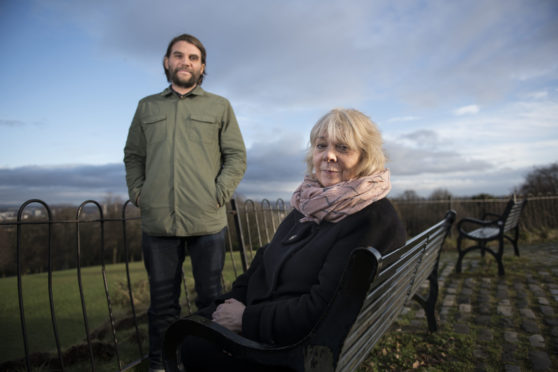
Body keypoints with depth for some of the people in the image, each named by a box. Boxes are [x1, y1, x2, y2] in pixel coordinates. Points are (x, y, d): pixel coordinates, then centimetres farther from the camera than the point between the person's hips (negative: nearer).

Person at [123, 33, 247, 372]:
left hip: (208, 221, -1)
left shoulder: (219, 106, 10)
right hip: (157, 221, 2)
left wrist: (219, 194, -7)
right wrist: (137, 192, 3)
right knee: (163, 302, 12)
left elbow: (237, 156, 5)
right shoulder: (147, 107, 17)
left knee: (211, 298, 8)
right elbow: (133, 156, 19)